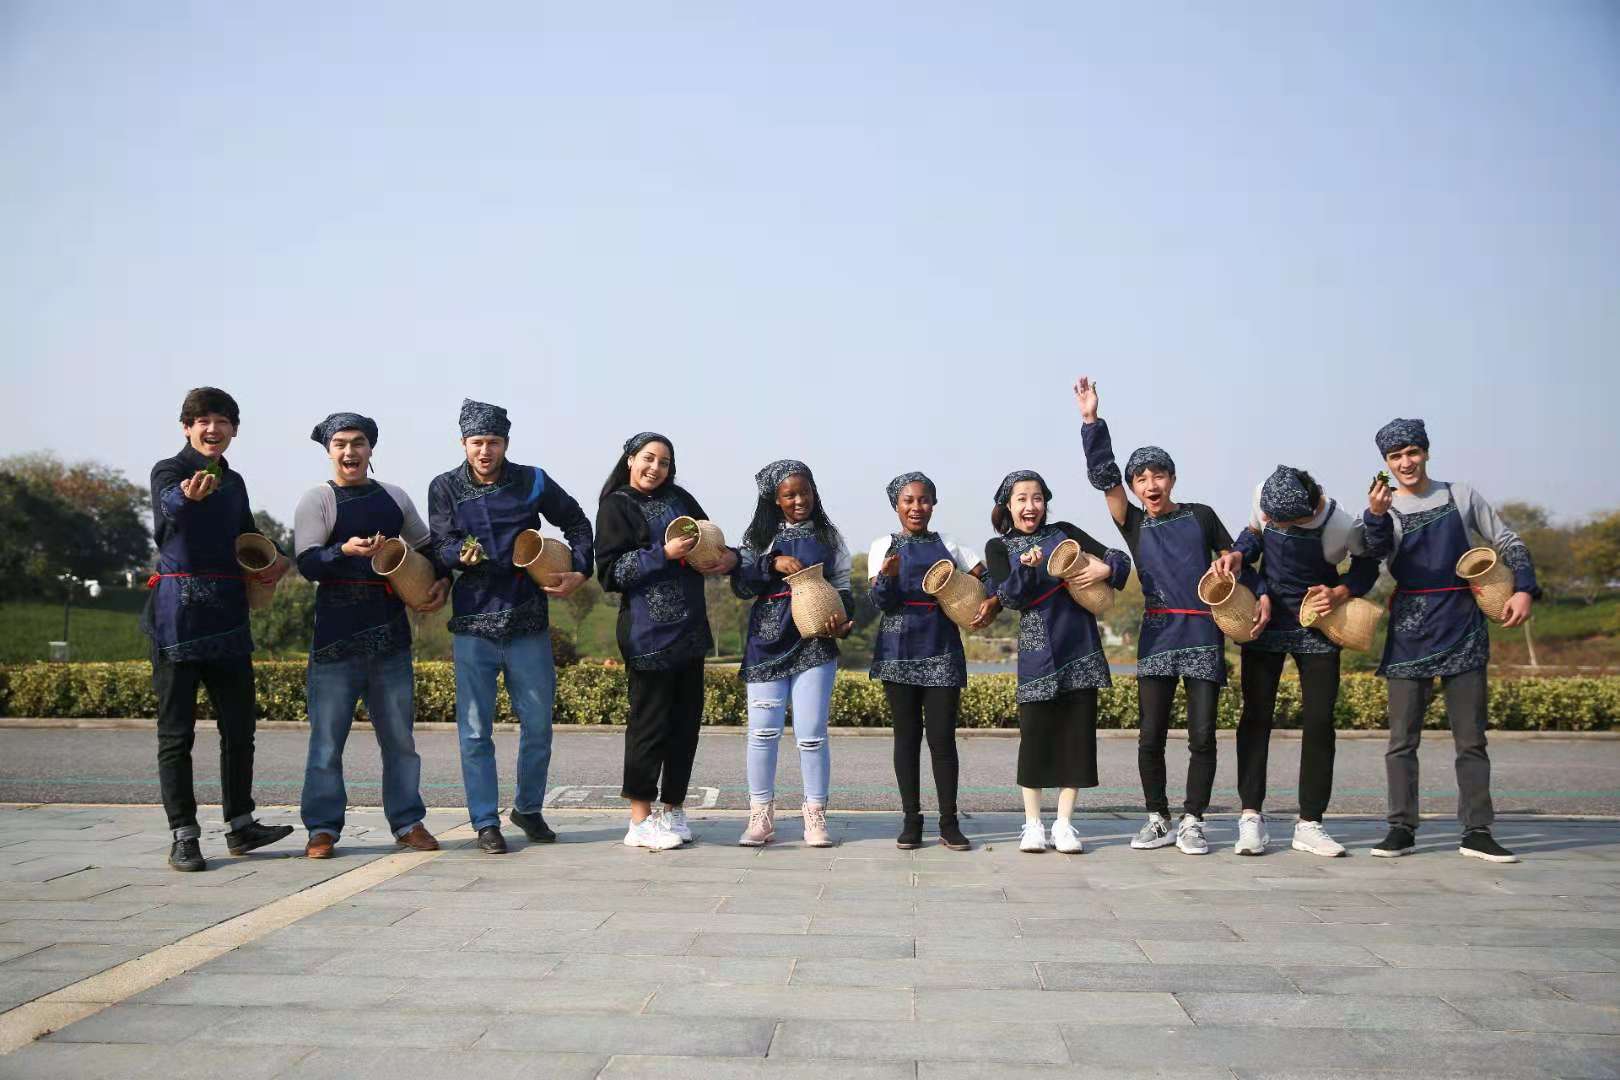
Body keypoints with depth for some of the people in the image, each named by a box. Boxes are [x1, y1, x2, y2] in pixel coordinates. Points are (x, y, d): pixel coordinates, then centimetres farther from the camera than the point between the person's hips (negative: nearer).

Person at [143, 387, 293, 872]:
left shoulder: (234, 482, 15)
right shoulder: (168, 471, -3)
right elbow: (169, 503, -27)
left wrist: (271, 562, 6)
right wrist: (188, 495, -51)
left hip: (228, 617, 6)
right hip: (178, 613, -5)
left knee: (239, 725, 7)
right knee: (176, 731, 0)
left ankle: (240, 826, 17)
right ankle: (183, 836, 5)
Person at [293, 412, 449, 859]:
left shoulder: (394, 497, 12)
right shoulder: (316, 500, -1)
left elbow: (427, 548, 23)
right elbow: (307, 563, -11)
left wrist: (442, 580, 5)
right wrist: (346, 550, -28)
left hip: (390, 631, 4)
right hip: (336, 634, -4)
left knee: (399, 734, 10)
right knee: (327, 734, 0)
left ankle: (407, 822, 19)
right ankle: (322, 828, 10)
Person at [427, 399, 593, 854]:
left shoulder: (533, 482, 3)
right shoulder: (445, 488, 2)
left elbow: (577, 524, 14)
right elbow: (439, 547, -5)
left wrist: (579, 571, 1)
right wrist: (461, 555, -28)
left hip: (528, 624, 1)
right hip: (473, 624, -1)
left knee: (538, 726, 8)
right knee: (475, 731, 2)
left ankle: (528, 809, 28)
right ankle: (486, 823, 14)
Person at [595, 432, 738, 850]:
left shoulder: (680, 499, 14)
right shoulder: (616, 506, -1)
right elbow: (610, 571, -9)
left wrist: (729, 556, -2)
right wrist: (664, 554, -18)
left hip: (690, 628, 6)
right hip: (648, 633, -6)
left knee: (686, 719, 8)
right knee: (649, 722, -3)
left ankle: (673, 810, 20)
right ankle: (640, 821, 7)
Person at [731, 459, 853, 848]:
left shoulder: (828, 537, 10)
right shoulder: (761, 536, 9)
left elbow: (842, 587, 10)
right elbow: (740, 585, 2)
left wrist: (842, 621, -9)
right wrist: (773, 563, -13)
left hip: (815, 642, 0)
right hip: (768, 641, 0)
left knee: (811, 734, -1)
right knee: (763, 731, -1)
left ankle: (815, 816, 10)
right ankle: (760, 817, 10)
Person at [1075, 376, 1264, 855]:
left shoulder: (1200, 516, 9)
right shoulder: (1134, 524, 8)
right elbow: (1103, 475, 0)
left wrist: (1261, 594, 1)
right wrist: (1092, 420, -6)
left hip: (1204, 635, 0)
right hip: (1157, 635, 1)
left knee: (1202, 734, 0)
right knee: (1151, 735, 1)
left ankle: (1192, 822, 11)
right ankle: (1157, 819, 15)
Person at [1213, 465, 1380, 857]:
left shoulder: (1342, 526, -26)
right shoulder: (1264, 497, -18)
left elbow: (1367, 562, -5)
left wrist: (1341, 593, -21)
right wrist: (1237, 555, -16)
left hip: (1317, 626, -2)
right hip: (1264, 617, 2)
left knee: (1319, 721, -1)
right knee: (1256, 714, -3)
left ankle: (1309, 824, 8)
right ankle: (1251, 816, 2)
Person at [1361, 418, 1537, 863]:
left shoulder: (1461, 496, 6)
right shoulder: (1382, 507, 1)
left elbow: (1507, 542, 13)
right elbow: (1377, 551, -20)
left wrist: (1524, 589, -2)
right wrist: (1375, 516, -41)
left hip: (1463, 629, 1)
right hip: (1410, 631, -1)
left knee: (1471, 738, 3)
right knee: (1402, 738, 0)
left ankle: (1477, 832, 7)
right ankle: (1401, 828, 6)